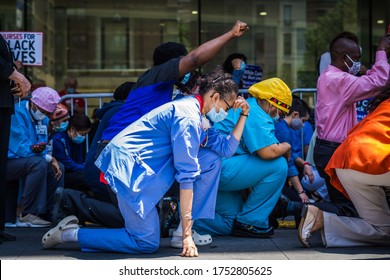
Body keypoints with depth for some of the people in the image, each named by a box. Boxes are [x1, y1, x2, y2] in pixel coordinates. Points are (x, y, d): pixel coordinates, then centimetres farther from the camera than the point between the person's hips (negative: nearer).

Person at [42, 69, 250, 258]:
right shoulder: (188, 117, -17)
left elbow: (225, 148, 18)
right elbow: (186, 175, -21)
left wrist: (243, 116, 8)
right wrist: (186, 235, -22)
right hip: (129, 168, -11)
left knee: (211, 160, 8)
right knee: (147, 243, -10)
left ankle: (183, 228, 8)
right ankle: (70, 233, -4)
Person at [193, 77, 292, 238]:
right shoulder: (256, 114, -13)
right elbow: (269, 151, -25)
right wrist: (286, 147, -3)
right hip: (219, 168, -11)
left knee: (229, 225, 19)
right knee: (278, 165, -16)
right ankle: (250, 222, -7)